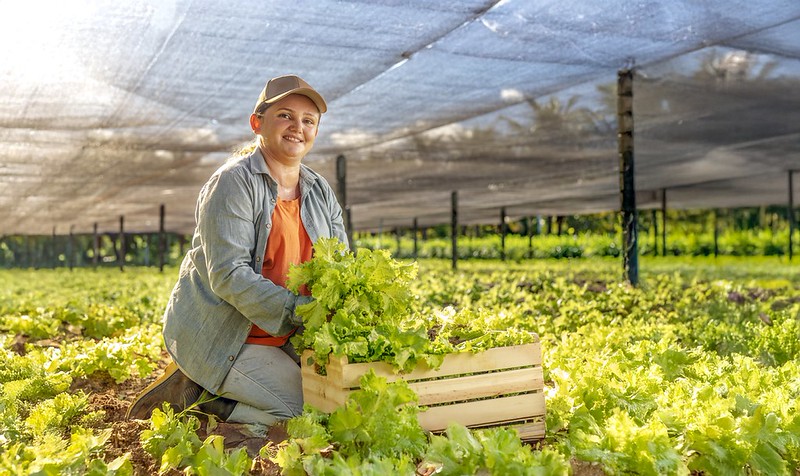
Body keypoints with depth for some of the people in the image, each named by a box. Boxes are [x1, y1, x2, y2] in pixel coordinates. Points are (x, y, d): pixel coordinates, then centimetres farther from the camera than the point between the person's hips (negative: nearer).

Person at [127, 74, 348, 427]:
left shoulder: (321, 192, 8)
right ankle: (191, 393, 0)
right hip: (216, 337, -8)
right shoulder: (233, 183, -15)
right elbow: (229, 275, -23)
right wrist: (299, 311, -31)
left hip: (277, 340, 8)